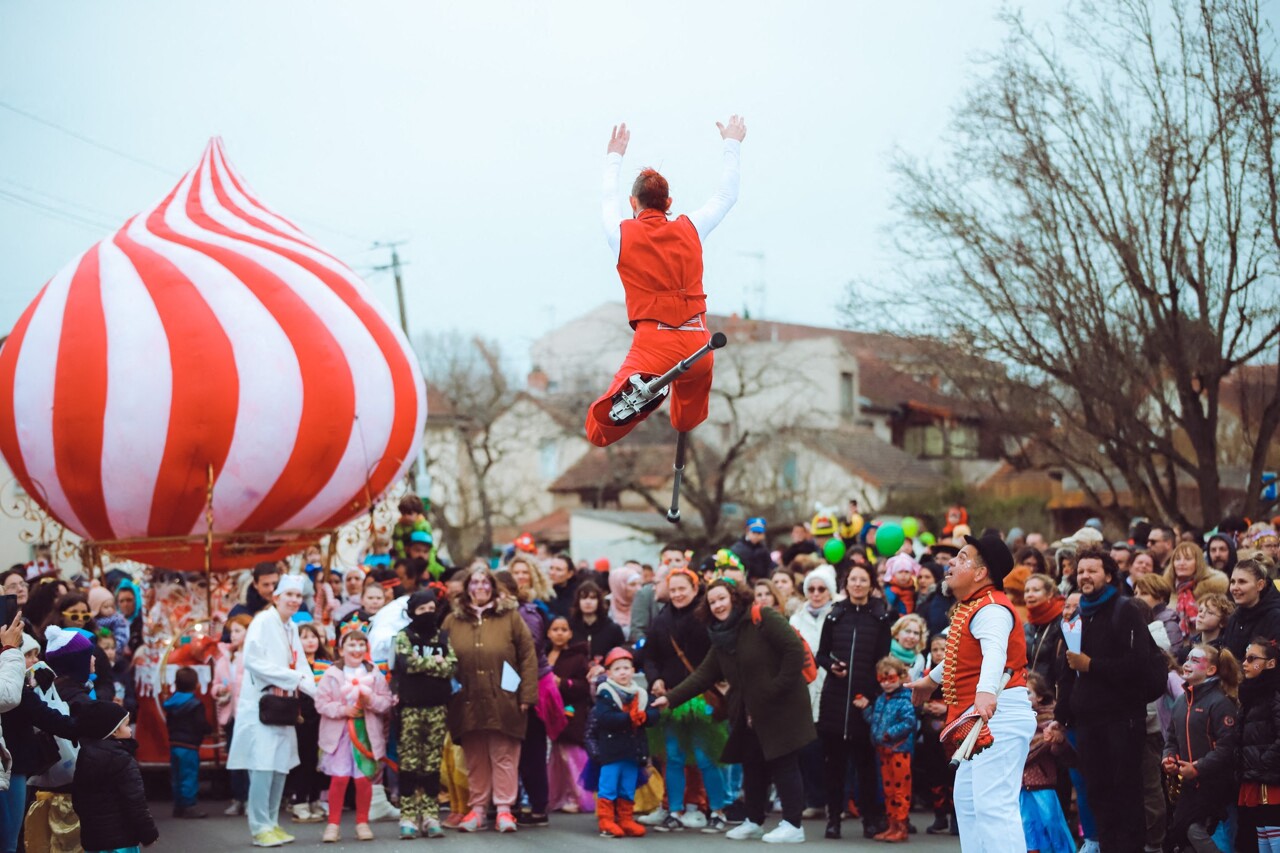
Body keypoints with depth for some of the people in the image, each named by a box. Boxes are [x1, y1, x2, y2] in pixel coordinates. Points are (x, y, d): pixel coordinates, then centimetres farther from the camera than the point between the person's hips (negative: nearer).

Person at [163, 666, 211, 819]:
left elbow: (168, 723, 15)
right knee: (189, 776, -3)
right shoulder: (195, 704, -14)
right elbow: (202, 725, -17)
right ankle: (189, 806, -3)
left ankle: (179, 806, 18)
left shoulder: (171, 703, 9)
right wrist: (210, 728, 2)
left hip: (174, 744, 7)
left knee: (176, 777, 12)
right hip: (189, 745, -7)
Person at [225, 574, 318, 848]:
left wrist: (314, 689, -7)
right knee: (262, 764, -11)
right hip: (260, 703, -8)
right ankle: (260, 828, -6)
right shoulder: (263, 622, -8)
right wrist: (294, 678, -17)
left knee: (281, 765, 7)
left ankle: (271, 823, 15)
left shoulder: (292, 628, 16)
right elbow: (255, 661, -17)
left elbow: (300, 665, 13)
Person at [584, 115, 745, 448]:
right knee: (688, 427, 28)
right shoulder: (689, 230, 7)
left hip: (653, 345, -3)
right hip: (697, 345, 3)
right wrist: (732, 144, 40)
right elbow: (727, 195, 26)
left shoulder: (623, 234, 4)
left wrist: (614, 157, 46)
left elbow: (609, 199, 29)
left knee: (599, 433, -9)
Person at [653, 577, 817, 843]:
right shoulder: (721, 638, 11)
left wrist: (777, 689, -18)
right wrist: (671, 697, 0)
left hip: (782, 707, -7)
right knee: (752, 766, 12)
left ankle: (793, 824, 1)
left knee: (784, 765, -4)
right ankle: (754, 822, 24)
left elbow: (795, 649, -18)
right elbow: (702, 676, 9)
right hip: (750, 713, 7)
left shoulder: (763, 618, -12)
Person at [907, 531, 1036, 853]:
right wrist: (931, 679, 51)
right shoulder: (971, 607, 17)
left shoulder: (991, 609, -16)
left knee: (993, 804, -19)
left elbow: (994, 651, -36)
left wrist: (986, 691, -54)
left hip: (998, 715, -11)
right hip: (980, 719, 11)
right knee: (967, 801, 18)